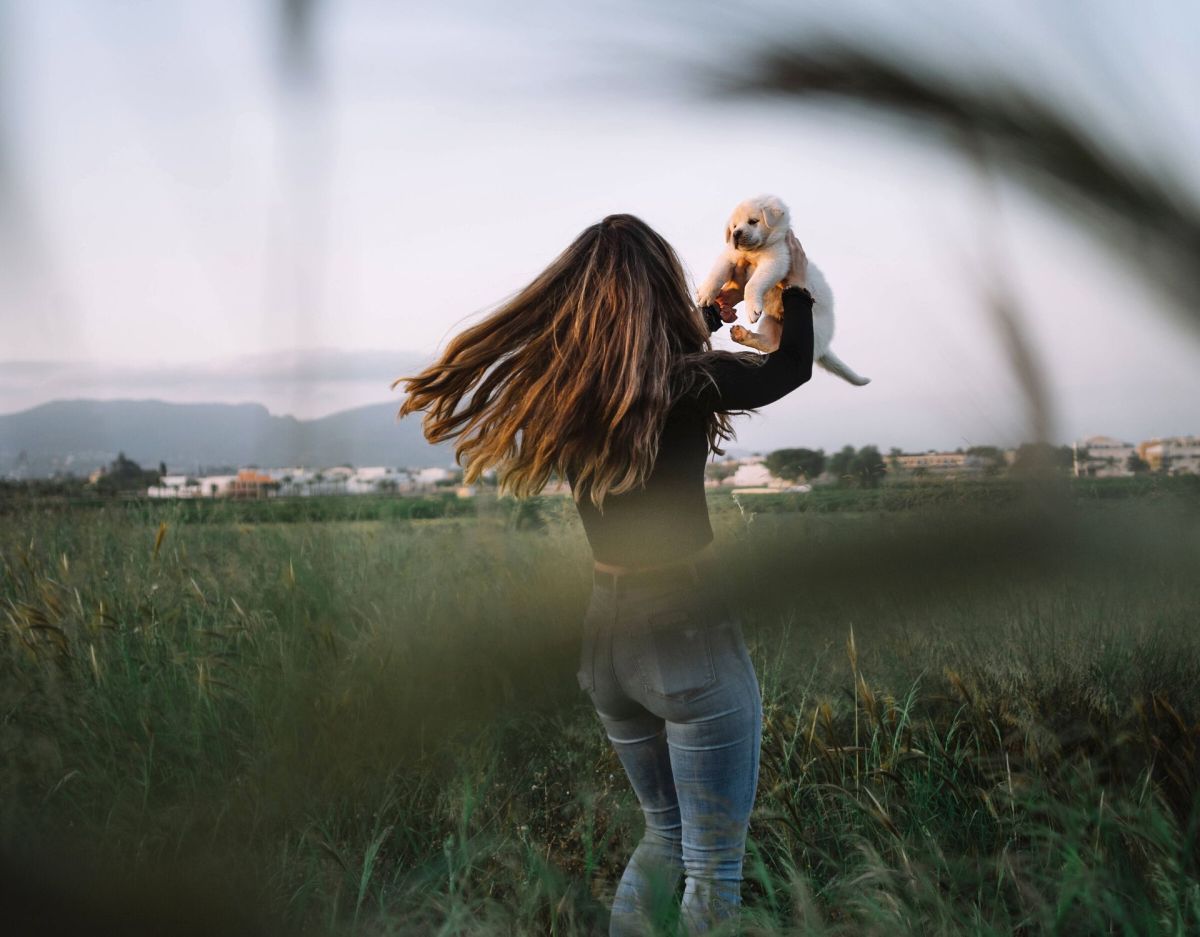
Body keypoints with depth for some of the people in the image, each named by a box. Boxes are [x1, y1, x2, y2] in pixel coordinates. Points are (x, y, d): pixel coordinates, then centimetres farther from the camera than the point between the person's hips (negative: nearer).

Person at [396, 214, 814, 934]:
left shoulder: (554, 382, 0)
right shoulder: (683, 381, -16)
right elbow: (793, 366, 2)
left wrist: (715, 312, 32)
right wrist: (797, 282, 19)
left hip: (605, 632, 7)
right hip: (688, 632, -7)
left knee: (664, 833, 24)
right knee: (714, 870, 4)